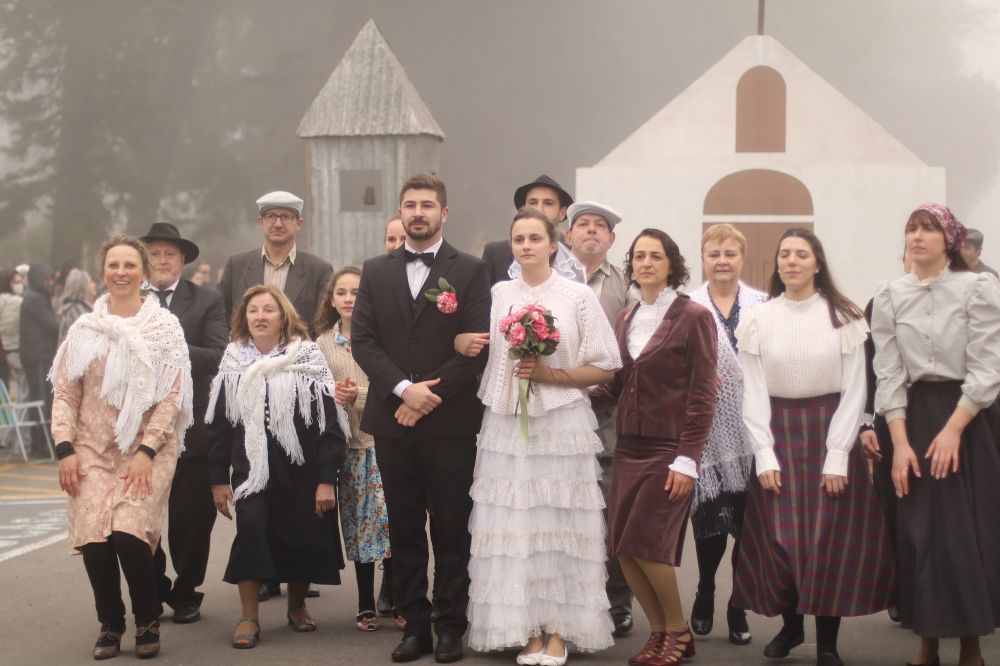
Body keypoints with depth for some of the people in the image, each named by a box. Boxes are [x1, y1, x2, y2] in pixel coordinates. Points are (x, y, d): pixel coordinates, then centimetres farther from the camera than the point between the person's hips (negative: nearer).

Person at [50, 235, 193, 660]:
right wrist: (65, 448, -4)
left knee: (129, 533, -18)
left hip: (148, 452, -2)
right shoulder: (85, 329, 8)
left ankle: (147, 620, 5)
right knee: (93, 537, -11)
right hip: (92, 449, 2)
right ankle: (110, 624, 12)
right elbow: (65, 393, 8)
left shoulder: (164, 326, 2)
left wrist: (147, 451, -12)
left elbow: (171, 395, -3)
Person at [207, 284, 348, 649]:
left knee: (302, 539, 5)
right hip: (251, 470, 1)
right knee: (250, 530, -17)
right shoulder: (233, 363, 5)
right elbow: (218, 425, 9)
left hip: (301, 471, -1)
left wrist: (326, 479, -12)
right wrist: (219, 479, 5)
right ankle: (249, 617, -6)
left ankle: (297, 605, 32)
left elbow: (330, 423, -7)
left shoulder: (308, 358, -4)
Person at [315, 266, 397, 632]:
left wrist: (360, 395, -16)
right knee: (357, 522, 7)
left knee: (389, 518, -6)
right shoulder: (323, 342, 8)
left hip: (381, 439, -3)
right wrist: (334, 397, -10)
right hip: (346, 442, 3)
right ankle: (366, 605, 14)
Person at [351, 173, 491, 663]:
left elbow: (477, 346, -6)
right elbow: (363, 341, 3)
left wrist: (430, 395, -13)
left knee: (452, 530, 2)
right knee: (404, 530, 7)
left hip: (450, 423, -3)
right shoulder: (376, 273, 11)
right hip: (392, 421, 3)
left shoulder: (470, 272, 2)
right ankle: (415, 625, 14)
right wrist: (404, 388, -12)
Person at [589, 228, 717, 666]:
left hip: (669, 449, -6)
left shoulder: (693, 317, -6)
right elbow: (615, 387, 10)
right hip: (629, 447, 6)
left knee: (647, 543, -9)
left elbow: (702, 396, -9)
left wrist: (688, 459, -14)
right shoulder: (626, 319, 11)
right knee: (622, 546, 2)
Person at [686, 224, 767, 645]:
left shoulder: (763, 305, 5)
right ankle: (705, 595, 24)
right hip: (709, 430, -1)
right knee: (711, 518, 2)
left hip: (752, 431, 1)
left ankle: (738, 607, 16)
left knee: (749, 520, 3)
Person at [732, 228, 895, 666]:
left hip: (830, 431, -1)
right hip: (778, 434, 1)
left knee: (831, 542, -1)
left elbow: (853, 391, -4)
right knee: (780, 539, 1)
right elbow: (753, 394, 0)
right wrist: (764, 456, -8)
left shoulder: (844, 318, -3)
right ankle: (790, 625, 22)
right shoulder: (757, 320, 0)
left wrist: (837, 457, -11)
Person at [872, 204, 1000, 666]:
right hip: (914, 417, 3)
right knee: (919, 532, 2)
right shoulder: (890, 297, 4)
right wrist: (899, 442, -7)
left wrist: (953, 430, -15)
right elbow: (889, 373, 2)